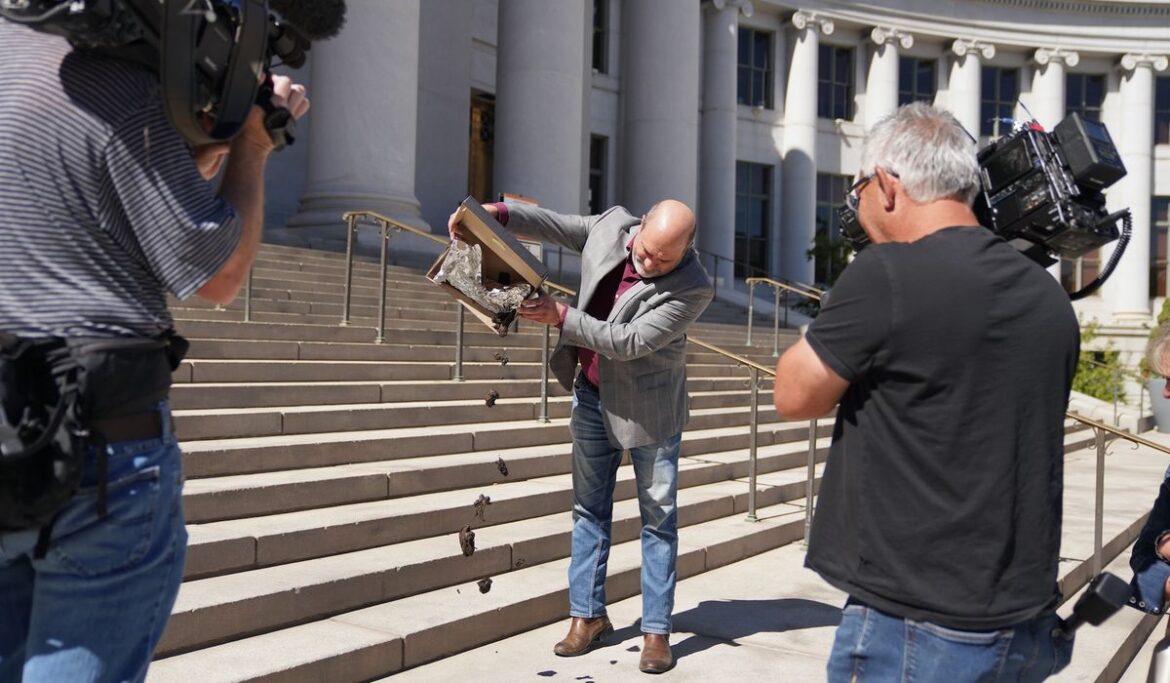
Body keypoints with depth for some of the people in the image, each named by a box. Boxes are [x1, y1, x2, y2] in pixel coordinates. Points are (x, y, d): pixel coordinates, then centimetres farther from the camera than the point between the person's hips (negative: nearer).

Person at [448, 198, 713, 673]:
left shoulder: (692, 287, -24)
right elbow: (551, 223, 2)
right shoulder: (611, 225, -10)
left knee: (658, 519, 4)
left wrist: (562, 317, -29)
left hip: (649, 407, -4)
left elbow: (630, 341, -28)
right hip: (592, 395, 5)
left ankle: (656, 630, 14)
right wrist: (496, 212, -12)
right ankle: (587, 615, 23)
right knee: (589, 509, 11)